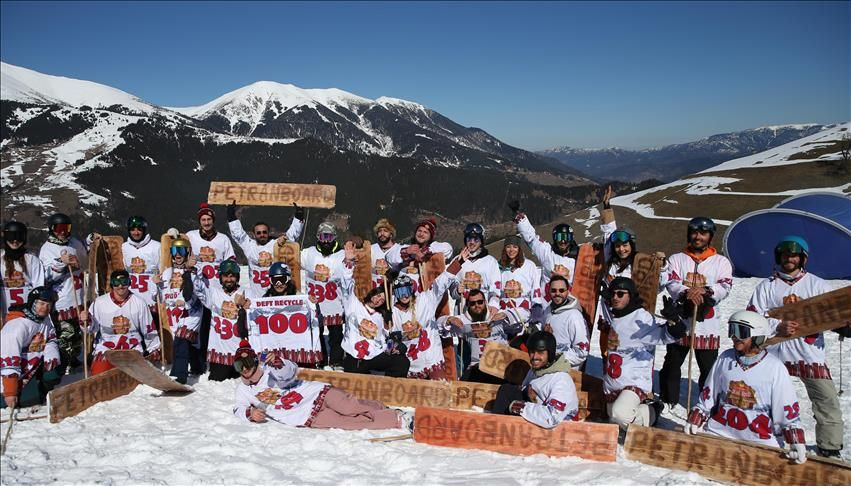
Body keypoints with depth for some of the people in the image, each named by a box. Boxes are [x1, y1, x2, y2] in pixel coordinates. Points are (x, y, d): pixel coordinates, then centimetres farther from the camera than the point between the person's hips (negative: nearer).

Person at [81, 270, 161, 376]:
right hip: (106, 348, 0)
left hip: (133, 347, 0)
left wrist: (154, 349, 10)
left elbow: (149, 328, 7)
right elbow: (92, 327, 4)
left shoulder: (139, 303, 0)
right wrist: (87, 321, -17)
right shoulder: (99, 302, -2)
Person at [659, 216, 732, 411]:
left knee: (709, 368, 5)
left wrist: (706, 291, -26)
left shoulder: (721, 261, 8)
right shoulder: (677, 259, 9)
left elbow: (725, 287, -6)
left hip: (708, 324, -1)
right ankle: (668, 401, 24)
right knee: (672, 364, 11)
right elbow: (671, 283, -6)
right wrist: (686, 292, -27)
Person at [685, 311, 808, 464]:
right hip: (720, 431, 2)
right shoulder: (725, 358, 1)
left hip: (759, 438, -2)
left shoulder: (775, 367, -8)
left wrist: (796, 441, -5)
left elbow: (788, 407, -3)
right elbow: (708, 394, 11)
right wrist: (695, 420, 8)